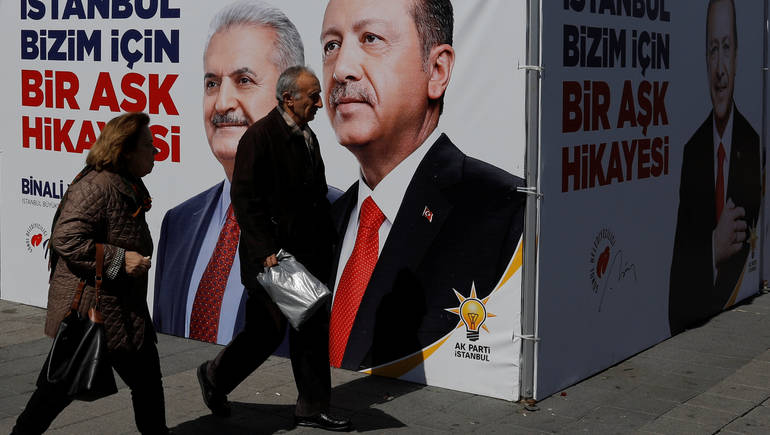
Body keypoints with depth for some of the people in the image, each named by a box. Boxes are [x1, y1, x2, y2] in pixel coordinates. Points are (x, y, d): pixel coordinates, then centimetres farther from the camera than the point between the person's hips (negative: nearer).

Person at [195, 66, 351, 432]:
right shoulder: (260, 136, -13)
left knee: (313, 329, 9)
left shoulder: (307, 136, 13)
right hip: (273, 256, -8)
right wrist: (265, 250, -21)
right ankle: (216, 376, 24)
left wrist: (325, 242, 15)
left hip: (308, 254, 8)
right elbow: (245, 198, -17)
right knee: (268, 331, 0)